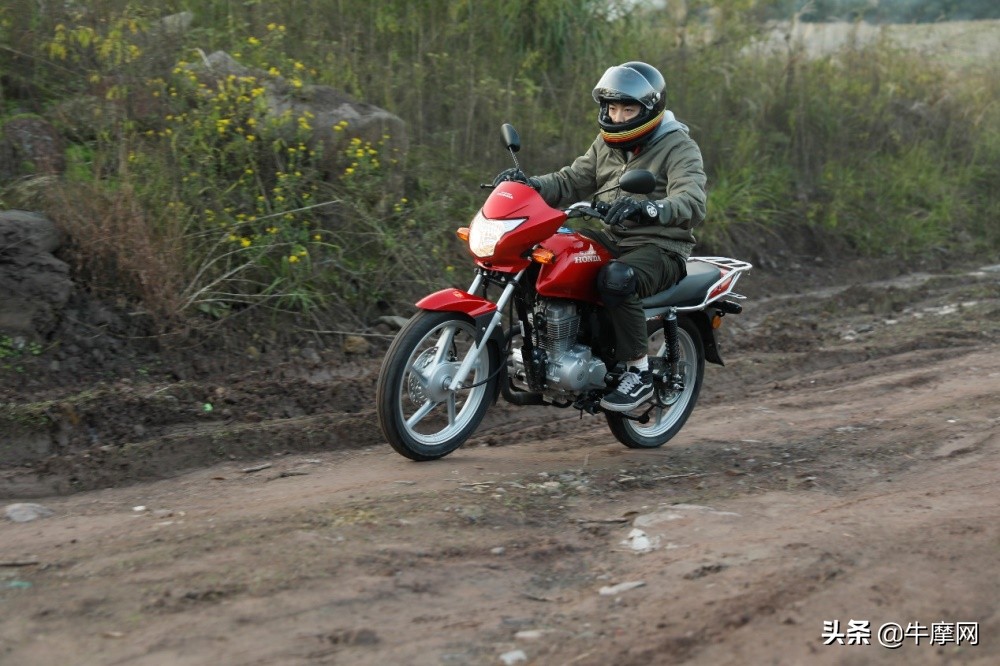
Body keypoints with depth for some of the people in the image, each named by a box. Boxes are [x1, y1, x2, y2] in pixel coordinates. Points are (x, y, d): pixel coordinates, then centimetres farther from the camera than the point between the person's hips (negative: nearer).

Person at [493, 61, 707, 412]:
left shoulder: (679, 148, -9)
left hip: (661, 247, -7)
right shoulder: (607, 144, 14)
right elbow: (572, 182, 12)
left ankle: (639, 373, -22)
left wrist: (647, 207, -44)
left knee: (616, 279, -38)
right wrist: (530, 184, -9)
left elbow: (692, 206, -24)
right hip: (611, 239, 7)